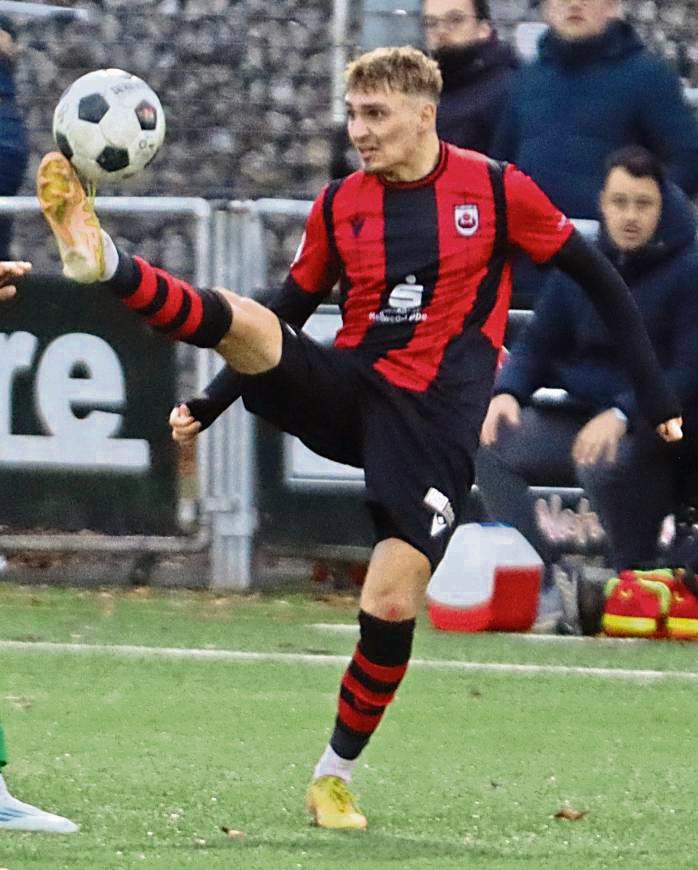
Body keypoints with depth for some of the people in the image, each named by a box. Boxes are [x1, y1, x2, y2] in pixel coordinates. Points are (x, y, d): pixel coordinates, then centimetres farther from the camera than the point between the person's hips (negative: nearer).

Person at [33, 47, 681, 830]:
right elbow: (289, 310, 16)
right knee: (243, 321, -27)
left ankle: (335, 776, 6)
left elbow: (594, 277, 3)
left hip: (434, 420, -3)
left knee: (392, 606, -11)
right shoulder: (339, 205, 5)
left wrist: (652, 389, 2)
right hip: (346, 388, 3)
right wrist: (209, 405, 10)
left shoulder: (495, 190, -4)